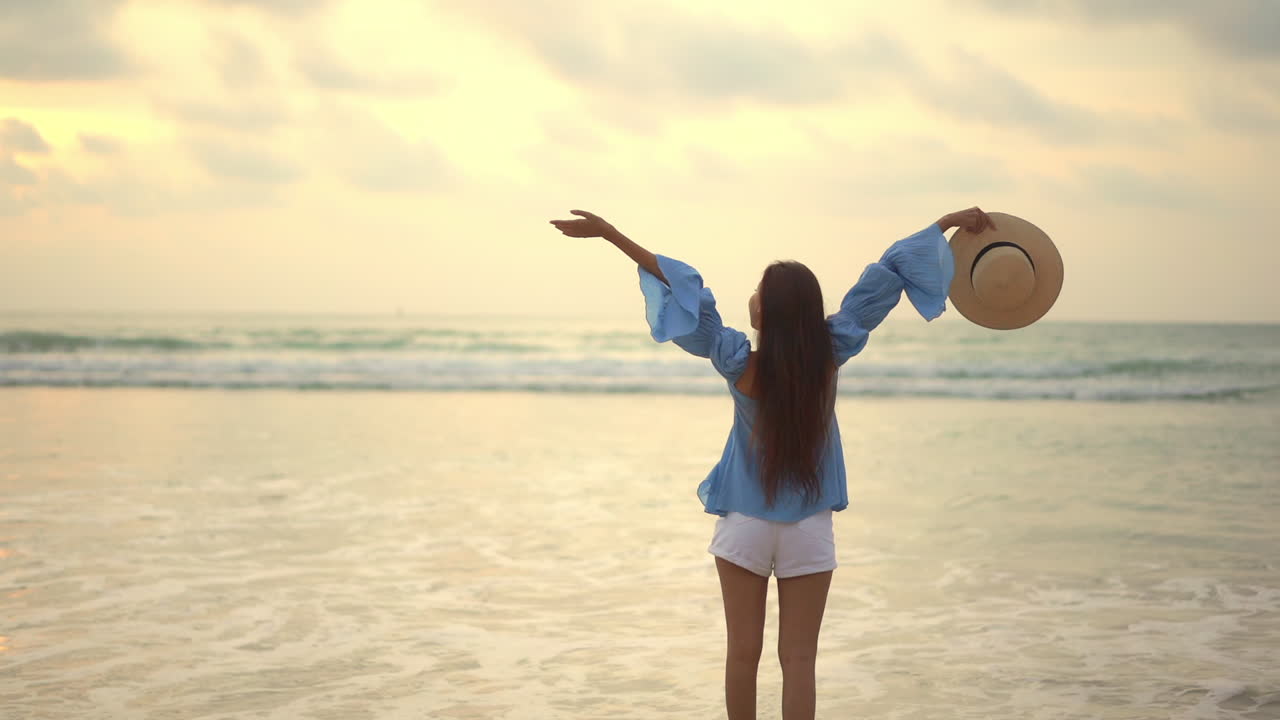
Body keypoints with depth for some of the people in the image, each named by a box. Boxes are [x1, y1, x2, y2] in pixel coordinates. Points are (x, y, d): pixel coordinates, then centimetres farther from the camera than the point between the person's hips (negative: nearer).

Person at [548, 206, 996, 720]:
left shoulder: (737, 363, -16)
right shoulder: (830, 355, -12)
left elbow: (686, 292, -15)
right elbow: (885, 277, -7)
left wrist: (612, 235, -14)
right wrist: (948, 223, -2)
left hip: (744, 524, -1)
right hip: (809, 529, 1)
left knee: (743, 652, 9)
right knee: (798, 659, 3)